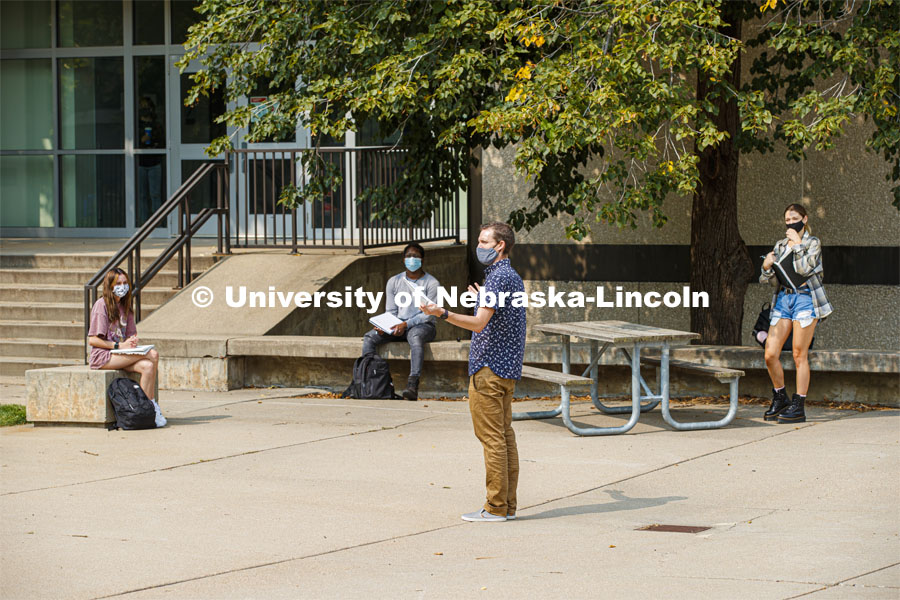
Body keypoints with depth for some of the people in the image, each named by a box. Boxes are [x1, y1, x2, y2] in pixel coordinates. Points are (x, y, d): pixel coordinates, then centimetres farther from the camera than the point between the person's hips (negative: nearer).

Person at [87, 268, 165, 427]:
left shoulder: (124, 306, 17)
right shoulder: (102, 304, -6)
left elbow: (131, 334, 19)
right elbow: (92, 340, -10)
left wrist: (133, 341, -7)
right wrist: (119, 346, -17)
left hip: (122, 356, 7)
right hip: (102, 356, -7)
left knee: (148, 366, -25)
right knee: (153, 355, -25)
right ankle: (153, 407, -21)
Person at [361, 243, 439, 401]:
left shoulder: (431, 283, -1)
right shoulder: (394, 281, 12)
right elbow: (391, 311, 10)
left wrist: (406, 324, -24)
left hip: (422, 325, -5)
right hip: (397, 325, 5)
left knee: (415, 336, -41)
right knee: (370, 337, -20)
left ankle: (413, 385, -54)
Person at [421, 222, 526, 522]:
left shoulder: (497, 277, -15)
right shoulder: (514, 277, 16)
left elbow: (479, 323, -25)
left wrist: (443, 313, -37)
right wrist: (482, 298, 44)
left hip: (489, 370, -10)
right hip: (508, 368, 10)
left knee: (492, 438, -8)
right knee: (505, 436, 10)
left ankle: (496, 507, -8)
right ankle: (508, 504, 11)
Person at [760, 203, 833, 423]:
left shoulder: (812, 243, 1)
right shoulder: (780, 245, 16)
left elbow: (805, 268, -16)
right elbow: (767, 278, 15)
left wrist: (797, 244, -11)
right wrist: (767, 267, -6)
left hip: (804, 299, -5)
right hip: (783, 299, 5)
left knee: (799, 355, -5)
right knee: (770, 355, -3)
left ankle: (798, 406, 0)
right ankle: (780, 399, 15)